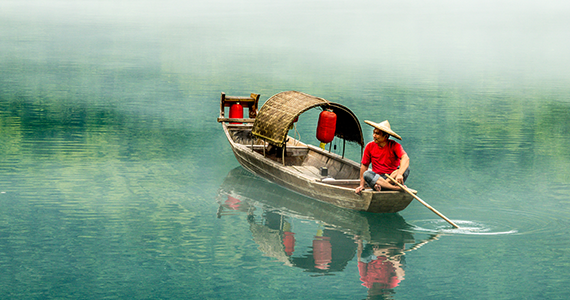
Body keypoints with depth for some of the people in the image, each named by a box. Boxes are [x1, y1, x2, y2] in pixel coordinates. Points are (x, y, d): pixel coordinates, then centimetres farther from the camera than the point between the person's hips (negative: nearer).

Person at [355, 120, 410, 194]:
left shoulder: (394, 145, -9)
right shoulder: (370, 146, 1)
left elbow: (406, 158, -26)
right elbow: (364, 166, 7)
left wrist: (399, 174, -44)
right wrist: (362, 185, 2)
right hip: (377, 177, 2)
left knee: (406, 168, -27)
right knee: (367, 174, -29)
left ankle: (380, 185, -36)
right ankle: (397, 188, -37)